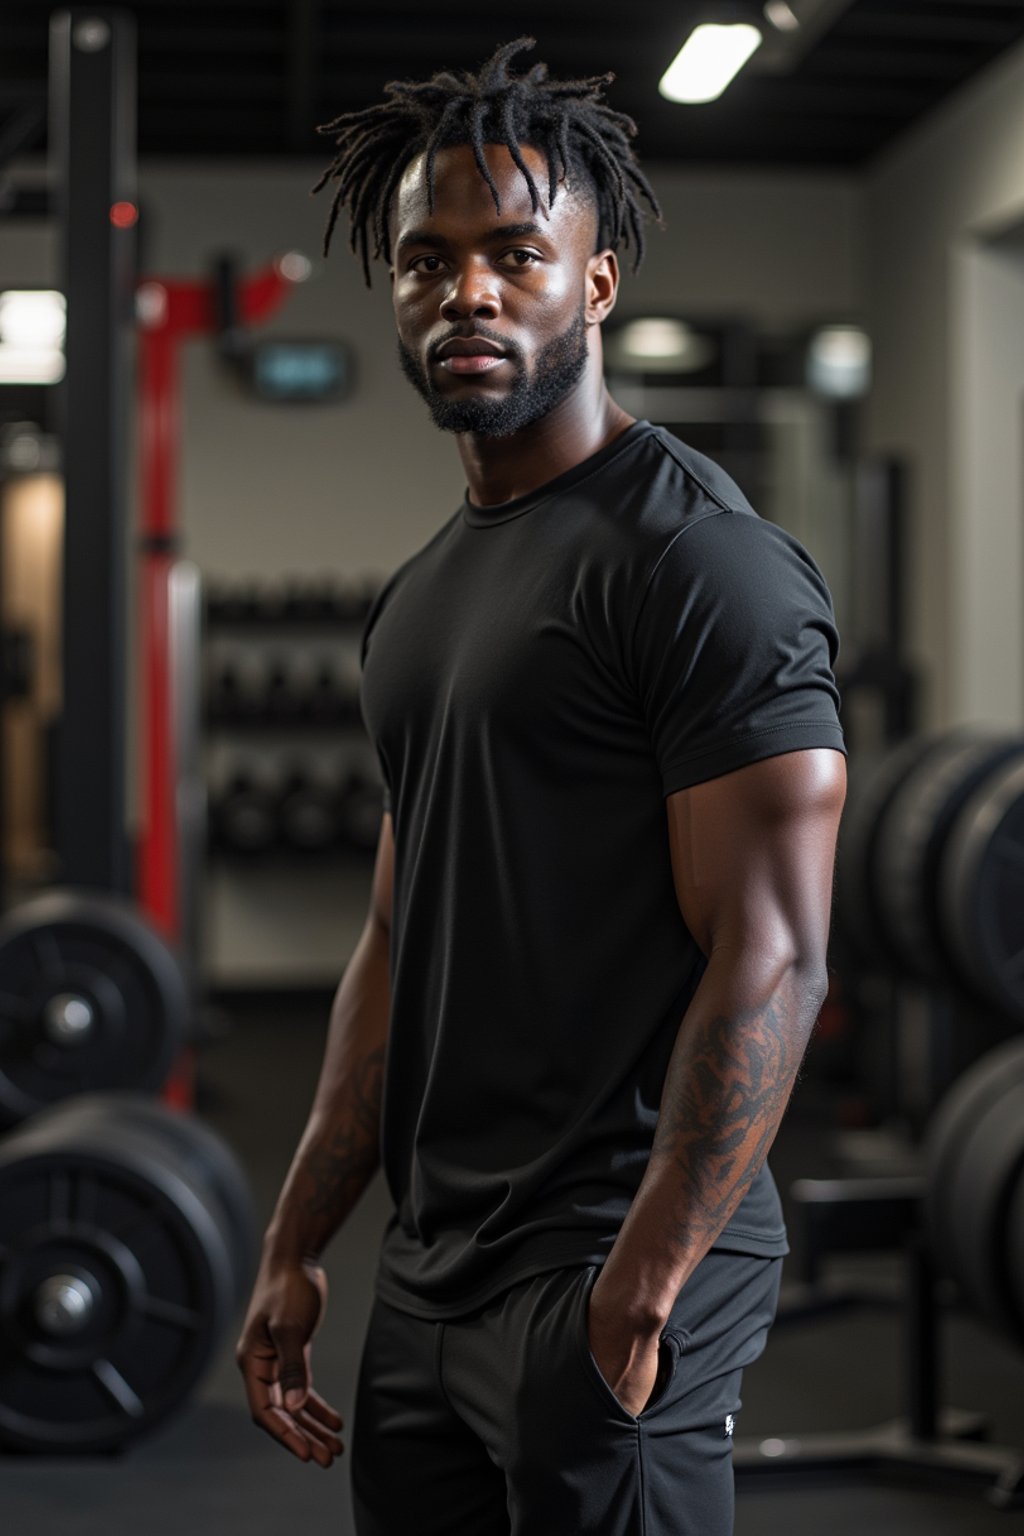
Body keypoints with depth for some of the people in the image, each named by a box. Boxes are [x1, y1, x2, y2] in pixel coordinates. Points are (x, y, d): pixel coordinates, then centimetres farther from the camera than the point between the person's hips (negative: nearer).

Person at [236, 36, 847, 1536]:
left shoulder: (702, 560, -13)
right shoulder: (421, 595, 14)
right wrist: (298, 1245, 15)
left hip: (609, 1267, -8)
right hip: (434, 1273, 8)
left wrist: (641, 1292, -21)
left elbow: (770, 960, -18)